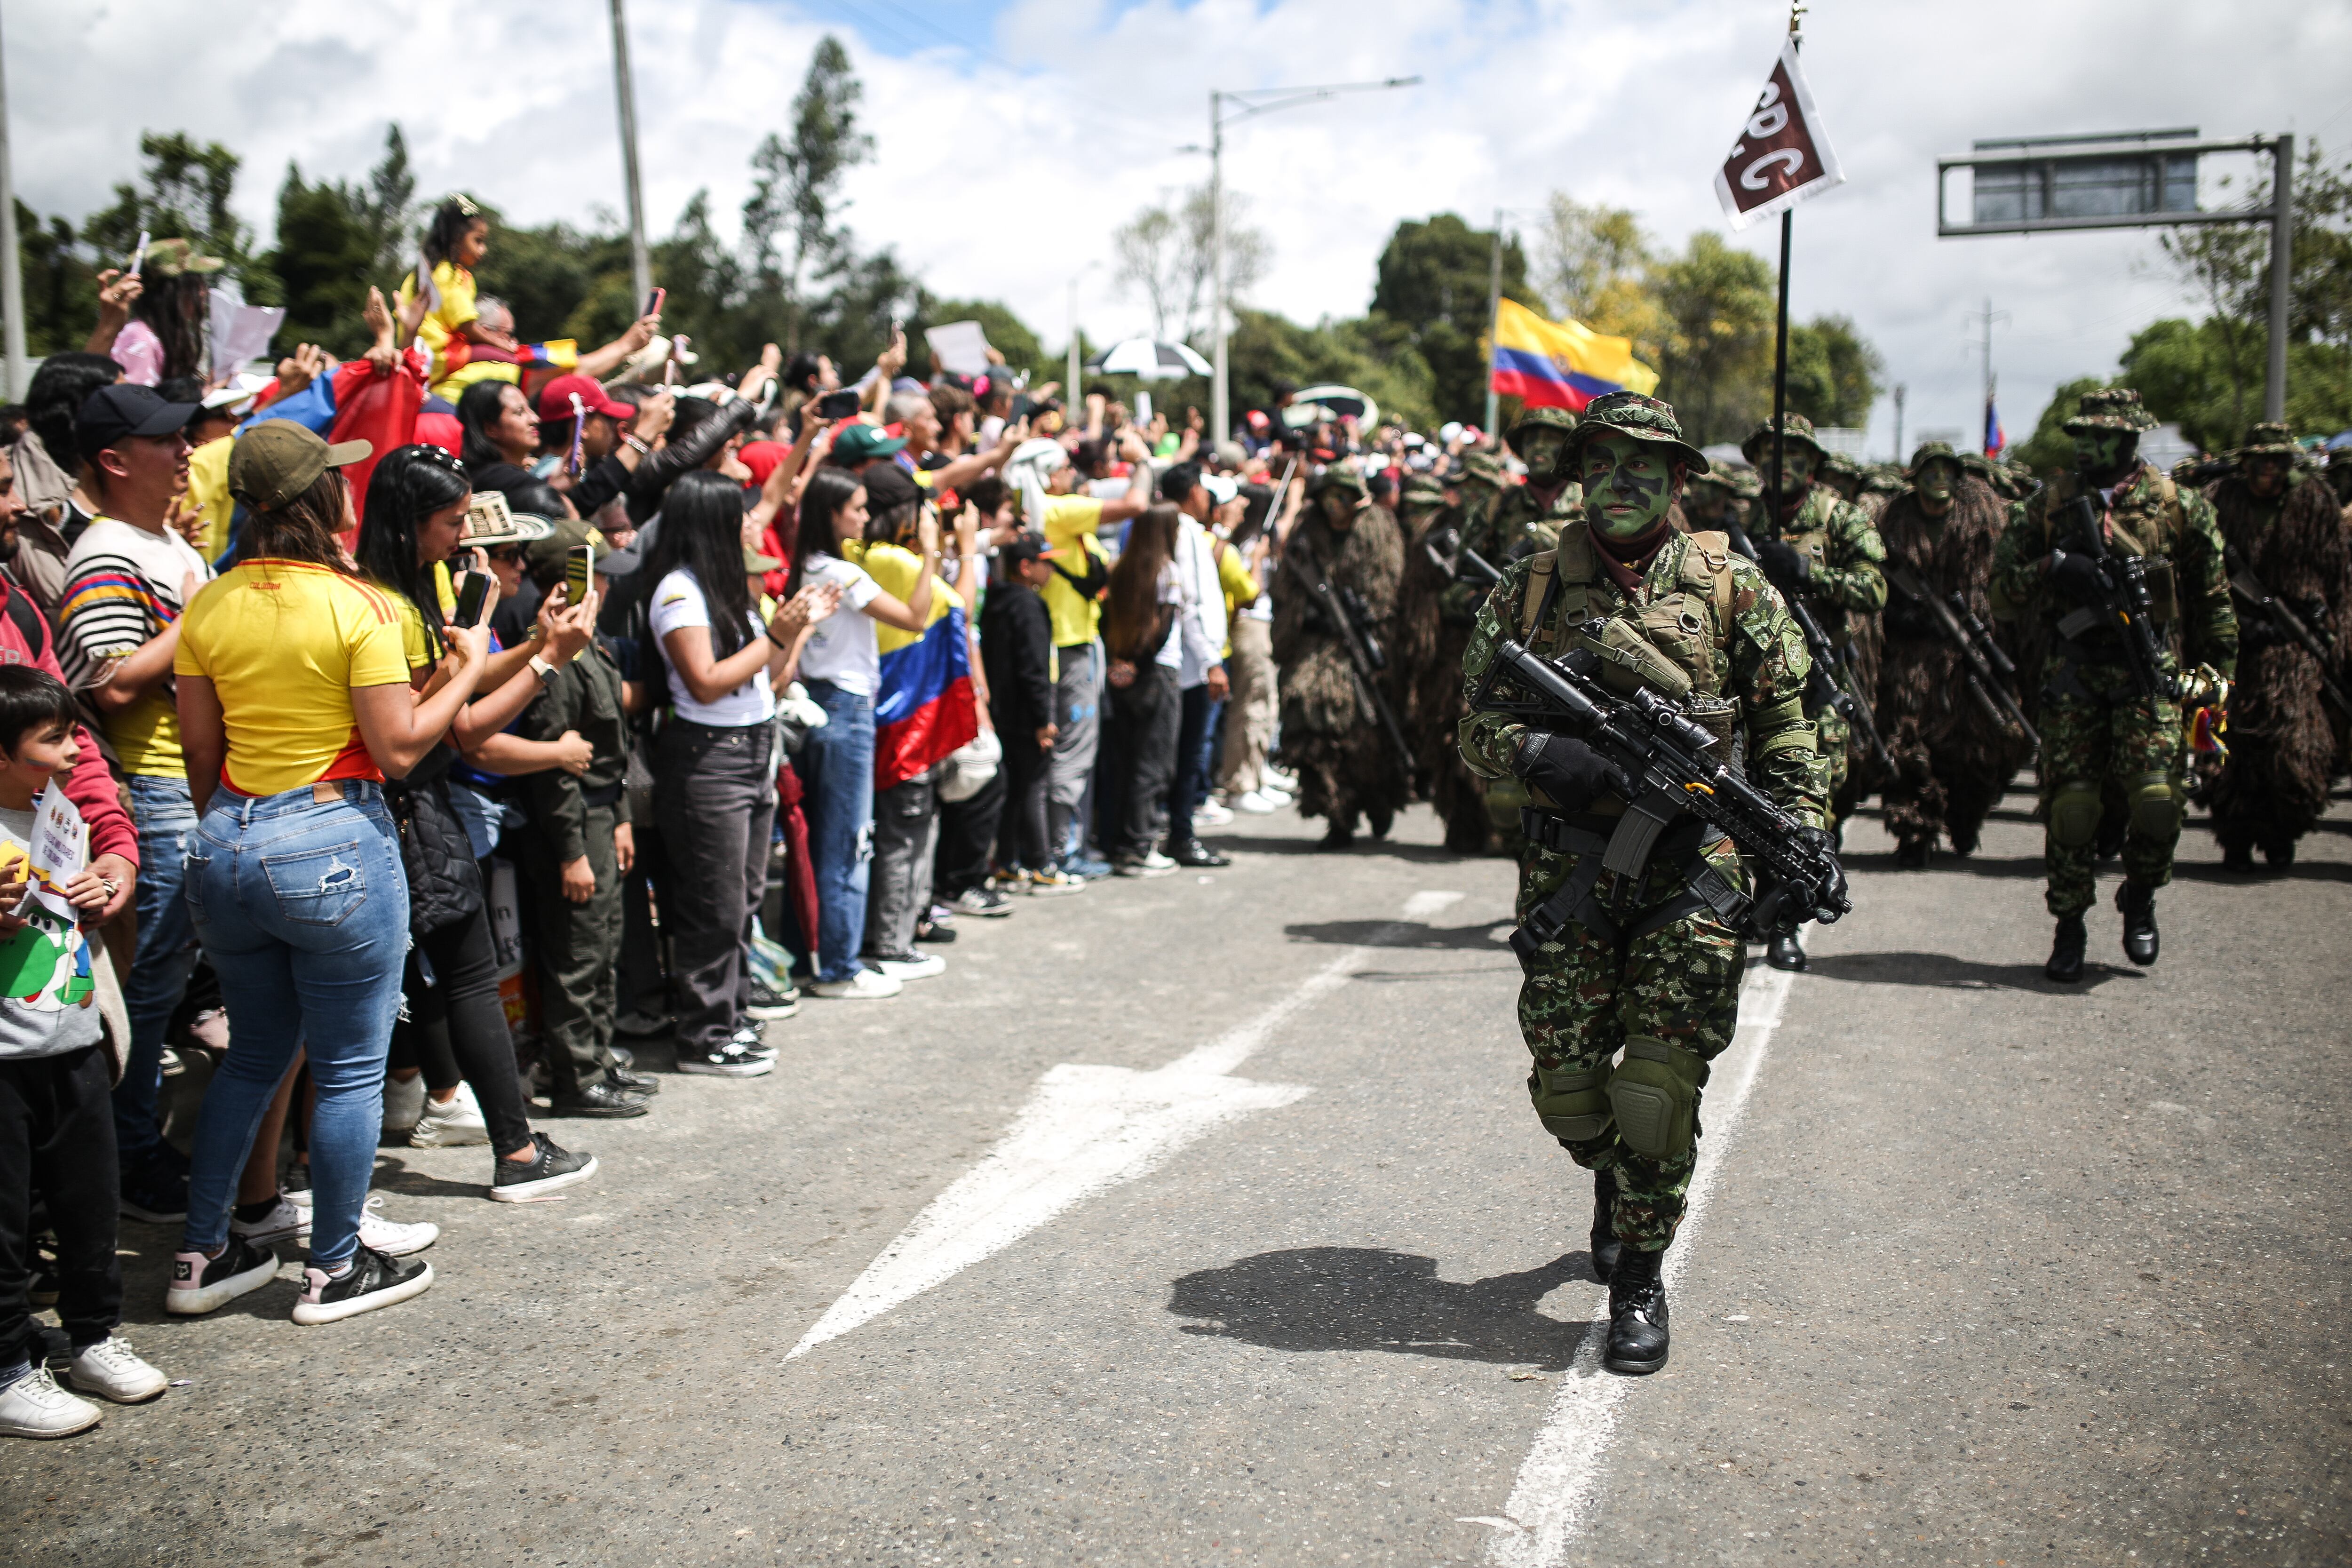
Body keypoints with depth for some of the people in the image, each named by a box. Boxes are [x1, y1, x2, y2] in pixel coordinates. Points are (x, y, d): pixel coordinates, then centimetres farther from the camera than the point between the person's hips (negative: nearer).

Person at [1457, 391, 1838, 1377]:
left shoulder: (1732, 589, 5)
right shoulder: (1530, 590, 6)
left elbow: (1784, 733, 8)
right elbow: (1475, 727, 6)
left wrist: (1806, 835, -1)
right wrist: (1536, 753, -14)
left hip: (1694, 863, -1)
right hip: (1568, 863, 2)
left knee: (1661, 1081, -7)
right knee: (1567, 1088, 5)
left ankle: (1638, 1277, 9)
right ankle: (1614, 1183, 39)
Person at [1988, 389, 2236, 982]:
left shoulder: (2180, 507, 7)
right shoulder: (2045, 508, 8)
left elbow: (2213, 600, 13)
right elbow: (2003, 595, 6)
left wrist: (2217, 678, 9)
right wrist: (2052, 568, -12)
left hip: (2149, 671, -1)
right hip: (2073, 672, 1)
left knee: (2155, 799, -13)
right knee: (2070, 803, -4)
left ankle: (2140, 900, 16)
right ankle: (2069, 929, 12)